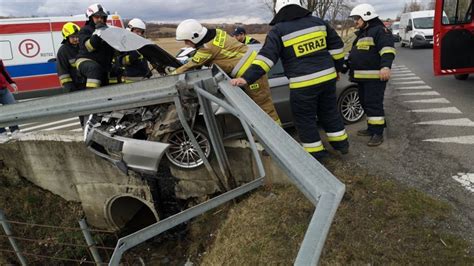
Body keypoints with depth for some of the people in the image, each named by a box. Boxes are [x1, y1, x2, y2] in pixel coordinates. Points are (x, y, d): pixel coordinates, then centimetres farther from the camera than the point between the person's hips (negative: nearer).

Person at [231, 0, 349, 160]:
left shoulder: (279, 30, -6)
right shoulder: (318, 22, 9)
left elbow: (266, 57, -17)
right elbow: (336, 46, 14)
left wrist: (246, 78, -21)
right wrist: (336, 69, 25)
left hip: (303, 84, -6)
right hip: (327, 77, 6)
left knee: (305, 119, 11)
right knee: (329, 112, 23)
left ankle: (316, 153, 20)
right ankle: (341, 144, 36)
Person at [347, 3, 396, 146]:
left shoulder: (379, 30, -8)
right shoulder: (361, 34, 23)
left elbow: (387, 50, -22)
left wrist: (385, 66, -35)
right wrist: (351, 68, 34)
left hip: (375, 76, -10)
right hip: (362, 77, 10)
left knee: (374, 104, -11)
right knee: (365, 103, 14)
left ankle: (378, 133, -7)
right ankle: (371, 128, 24)